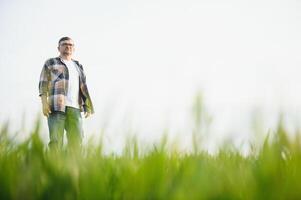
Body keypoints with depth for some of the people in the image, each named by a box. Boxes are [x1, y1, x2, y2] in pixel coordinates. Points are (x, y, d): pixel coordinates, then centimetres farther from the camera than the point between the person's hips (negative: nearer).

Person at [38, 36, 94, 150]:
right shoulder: (50, 63, 12)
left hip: (74, 108, 4)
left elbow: (83, 88, 18)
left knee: (76, 140, -8)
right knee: (56, 140, -13)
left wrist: (87, 107, 6)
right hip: (56, 106, -4)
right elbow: (43, 84, 2)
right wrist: (44, 103, -12)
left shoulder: (78, 66, 24)